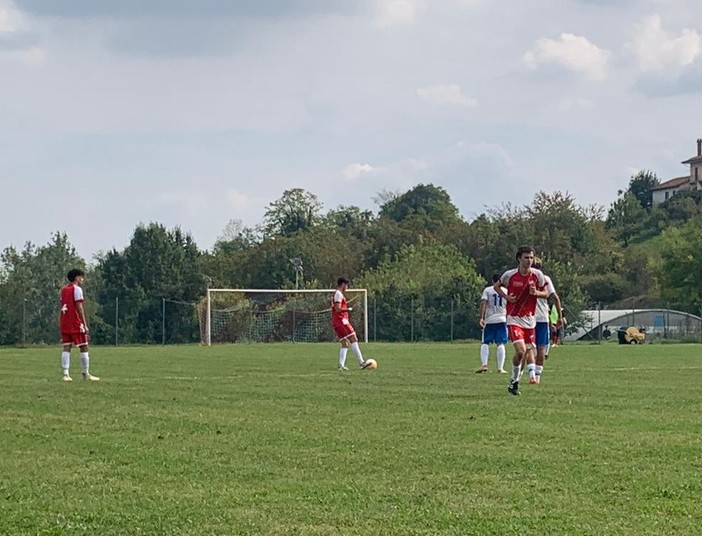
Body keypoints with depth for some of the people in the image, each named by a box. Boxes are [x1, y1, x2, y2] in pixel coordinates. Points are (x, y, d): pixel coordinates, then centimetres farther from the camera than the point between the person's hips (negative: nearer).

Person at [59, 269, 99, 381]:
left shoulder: (63, 290, 15)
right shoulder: (77, 289, -8)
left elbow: (62, 308, 14)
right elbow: (79, 308, -13)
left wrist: (60, 324, 16)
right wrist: (85, 325, -13)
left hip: (64, 323, 7)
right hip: (76, 323, -7)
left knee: (66, 348, 3)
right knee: (83, 348, 2)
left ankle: (66, 374, -6)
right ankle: (86, 374, 4)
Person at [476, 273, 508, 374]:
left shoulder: (487, 290, 3)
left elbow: (483, 303, -9)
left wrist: (481, 318, -13)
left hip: (489, 320, -1)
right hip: (502, 320, 1)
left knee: (485, 343, 5)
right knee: (500, 344, 3)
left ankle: (484, 364, -12)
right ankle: (500, 368, -1)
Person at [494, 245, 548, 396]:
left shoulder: (537, 275, -2)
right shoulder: (510, 275, -8)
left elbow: (545, 293, 8)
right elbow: (496, 286, 10)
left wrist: (536, 292, -14)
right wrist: (506, 297, -8)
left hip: (530, 318, 3)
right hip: (514, 318, -3)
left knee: (529, 350, 7)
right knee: (520, 350, -17)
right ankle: (514, 380, -1)